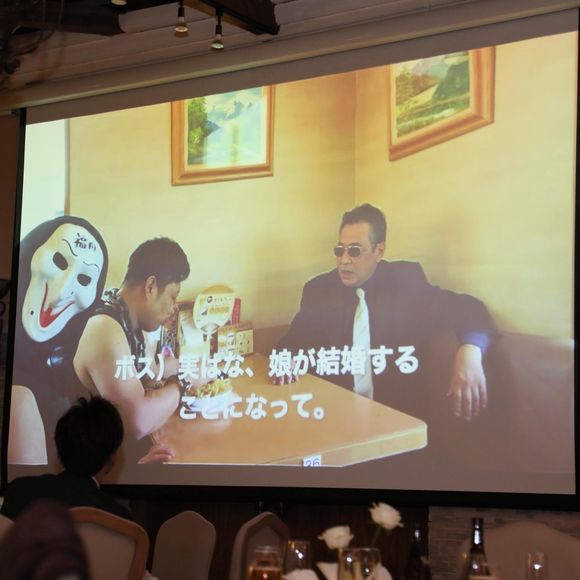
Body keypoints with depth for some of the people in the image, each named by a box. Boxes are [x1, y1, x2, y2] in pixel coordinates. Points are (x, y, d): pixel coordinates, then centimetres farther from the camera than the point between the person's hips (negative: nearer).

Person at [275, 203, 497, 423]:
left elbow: (469, 310, -5)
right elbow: (292, 343, 11)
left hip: (399, 413, -1)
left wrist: (469, 352, -27)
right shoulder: (318, 290, 8)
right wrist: (285, 360, -14)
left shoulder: (407, 281, 1)